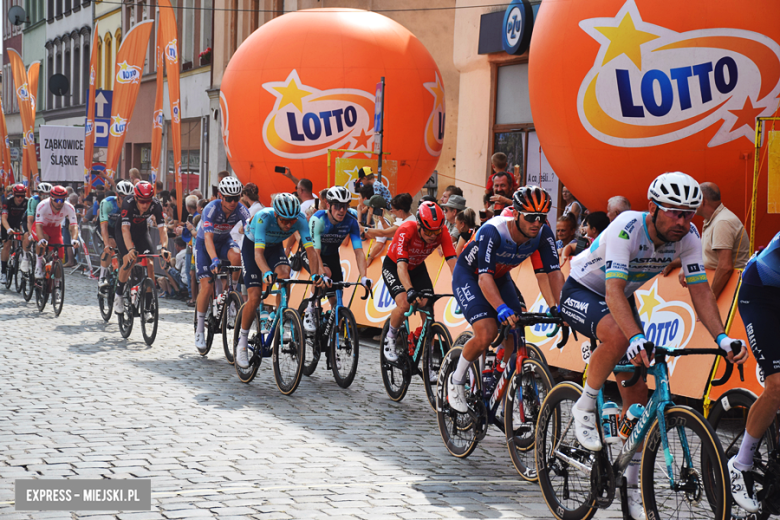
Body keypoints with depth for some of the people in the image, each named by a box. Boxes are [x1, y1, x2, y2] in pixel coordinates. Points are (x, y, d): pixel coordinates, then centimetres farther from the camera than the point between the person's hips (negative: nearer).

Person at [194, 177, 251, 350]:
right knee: (207, 286, -14)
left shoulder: (240, 210, -22)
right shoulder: (211, 209, -31)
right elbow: (208, 238, -40)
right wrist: (214, 260, -56)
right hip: (204, 243, -3)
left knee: (236, 256, -33)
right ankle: (200, 329, 0)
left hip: (224, 241, 3)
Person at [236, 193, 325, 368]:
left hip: (275, 246, 3)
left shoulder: (300, 219, -29)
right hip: (252, 245, -3)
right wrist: (266, 272, -64)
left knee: (284, 274, -30)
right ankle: (242, 341, 3)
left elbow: (310, 250, -32)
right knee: (255, 296, -14)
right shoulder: (264, 217, -38)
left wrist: (315, 274, -50)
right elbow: (258, 253, -45)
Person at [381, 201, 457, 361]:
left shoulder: (442, 232, -26)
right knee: (404, 304, -26)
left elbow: (452, 260, -30)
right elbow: (401, 265, -43)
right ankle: (390, 339, 1)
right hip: (393, 266, -4)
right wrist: (410, 291, -58)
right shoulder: (406, 231, -36)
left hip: (417, 267, 4)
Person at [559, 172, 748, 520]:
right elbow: (613, 293, -43)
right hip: (581, 292, -6)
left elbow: (700, 291, -19)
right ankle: (585, 409, -15)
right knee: (618, 337, -39)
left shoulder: (688, 236, -18)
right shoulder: (626, 229, -35)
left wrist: (721, 338, -35)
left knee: (637, 396, -1)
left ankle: (632, 487, 9)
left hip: (622, 298, 6)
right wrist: (637, 339, -59)